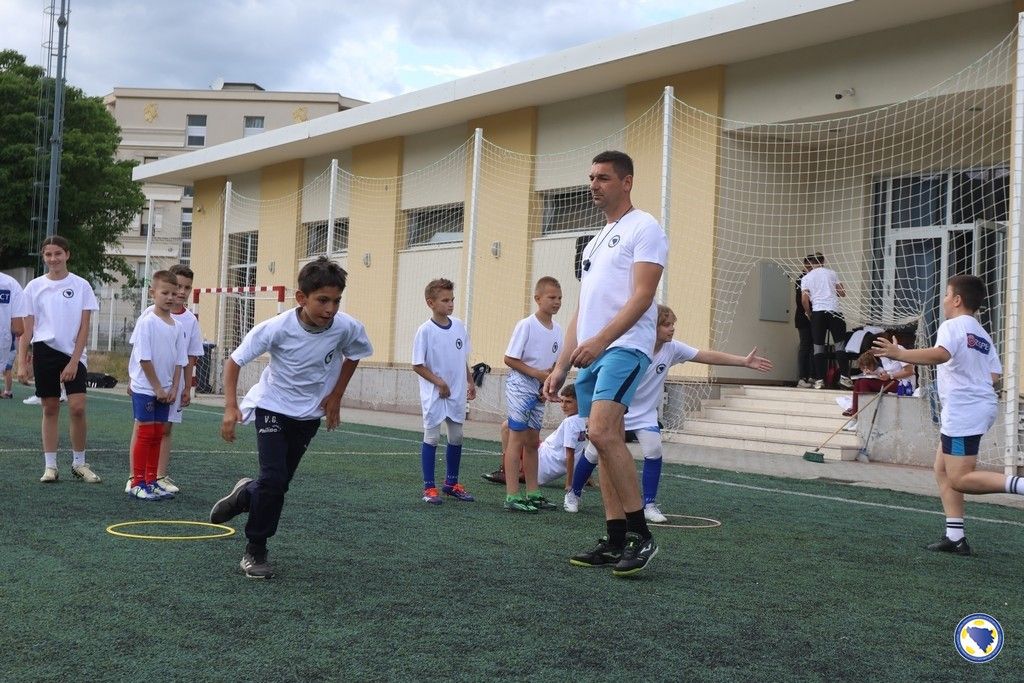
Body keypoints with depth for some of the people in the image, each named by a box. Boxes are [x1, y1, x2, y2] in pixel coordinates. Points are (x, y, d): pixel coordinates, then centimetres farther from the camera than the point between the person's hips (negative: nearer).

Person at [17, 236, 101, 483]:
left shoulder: (81, 286, 0)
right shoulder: (34, 287, 4)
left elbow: (84, 328, -1)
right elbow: (26, 328, 6)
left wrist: (74, 361, -8)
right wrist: (22, 363, 0)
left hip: (73, 354, -1)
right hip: (44, 351, 1)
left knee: (78, 407, -10)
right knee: (50, 409, 5)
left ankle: (79, 463, 6)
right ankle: (50, 466, 12)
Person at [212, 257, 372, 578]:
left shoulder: (347, 328, -21)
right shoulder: (277, 328, -28)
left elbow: (353, 356, 3)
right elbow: (234, 361, -17)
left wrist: (335, 396, 0)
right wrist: (231, 407, -27)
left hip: (310, 414, 3)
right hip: (272, 407, -3)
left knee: (279, 484, 8)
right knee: (273, 478, -16)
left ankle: (246, 494, 43)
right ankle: (255, 551, 3)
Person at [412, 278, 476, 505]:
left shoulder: (459, 326, 4)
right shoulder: (425, 330, -12)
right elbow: (417, 365, -11)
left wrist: (470, 383, 14)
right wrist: (438, 382, -15)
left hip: (457, 393, 5)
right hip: (434, 395, -5)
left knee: (456, 437, 12)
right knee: (431, 437, 1)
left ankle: (452, 483, 26)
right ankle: (429, 487, 8)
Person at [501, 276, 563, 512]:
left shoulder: (557, 329, 7)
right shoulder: (526, 325, -14)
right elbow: (509, 358, -14)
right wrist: (536, 373, -19)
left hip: (539, 392, 7)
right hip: (520, 386, -7)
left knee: (533, 441, 12)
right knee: (517, 438, -7)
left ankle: (532, 493, 20)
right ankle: (512, 496, -7)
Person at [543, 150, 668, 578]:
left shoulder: (643, 228, -2)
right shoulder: (595, 242, 25)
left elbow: (642, 295, -14)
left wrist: (601, 340, -25)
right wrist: (561, 366, 18)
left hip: (623, 348, -9)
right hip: (591, 354, 9)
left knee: (602, 432, -23)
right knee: (603, 442, 6)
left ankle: (640, 534, -16)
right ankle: (615, 543, 11)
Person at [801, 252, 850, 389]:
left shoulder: (806, 277, 8)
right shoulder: (831, 273, 10)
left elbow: (804, 299, -2)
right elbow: (842, 293, 11)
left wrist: (809, 314, 12)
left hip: (817, 312, 0)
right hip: (834, 310, 0)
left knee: (818, 347, 2)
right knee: (839, 344, 6)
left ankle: (819, 380, -2)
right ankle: (844, 376, -1)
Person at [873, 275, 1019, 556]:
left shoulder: (953, 326, -9)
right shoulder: (983, 335, 18)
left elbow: (940, 354, -30)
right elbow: (994, 376, 14)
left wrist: (899, 354, -30)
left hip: (963, 411, -9)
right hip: (980, 404, 9)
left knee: (959, 480, -9)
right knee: (943, 470, 13)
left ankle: (1018, 484, -22)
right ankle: (955, 537, 10)